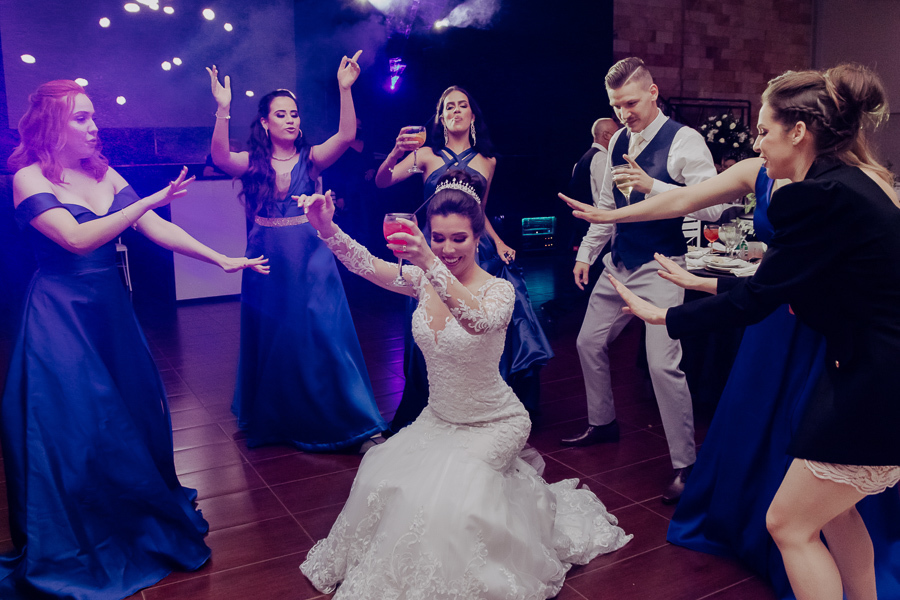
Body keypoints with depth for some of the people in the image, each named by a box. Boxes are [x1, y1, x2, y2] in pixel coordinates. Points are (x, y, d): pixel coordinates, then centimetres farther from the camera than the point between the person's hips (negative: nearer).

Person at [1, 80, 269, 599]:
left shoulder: (105, 174, 6)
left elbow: (156, 229, 0)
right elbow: (77, 238, -23)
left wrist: (221, 258, -7)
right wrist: (151, 201, -26)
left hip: (111, 310, 6)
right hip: (60, 316, -5)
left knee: (134, 411, 11)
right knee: (74, 424, 0)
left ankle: (143, 520, 33)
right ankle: (75, 550, 20)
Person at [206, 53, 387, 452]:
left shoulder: (310, 158, 2)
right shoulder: (252, 162, 2)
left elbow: (346, 137, -14)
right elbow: (220, 157, -19)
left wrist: (345, 89, -24)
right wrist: (223, 110, -30)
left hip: (310, 258, -1)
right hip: (266, 258, 1)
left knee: (322, 336, -2)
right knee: (269, 340, 11)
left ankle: (356, 425, 6)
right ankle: (271, 421, 30)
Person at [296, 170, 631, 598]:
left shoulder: (498, 290, -21)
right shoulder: (423, 279, -6)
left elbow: (478, 321, -45)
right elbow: (365, 265, -21)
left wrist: (432, 264, -59)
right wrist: (326, 227, -39)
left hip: (494, 423, -5)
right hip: (438, 418, 5)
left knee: (446, 493, -23)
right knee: (383, 478, -10)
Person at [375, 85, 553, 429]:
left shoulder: (487, 161, 12)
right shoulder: (428, 155, 2)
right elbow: (382, 182, -9)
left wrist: (498, 242, 7)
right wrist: (396, 153, -28)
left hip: (479, 252, 3)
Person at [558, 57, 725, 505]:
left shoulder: (684, 140, -12)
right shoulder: (618, 141, 9)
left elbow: (712, 207, -21)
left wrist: (652, 186, -27)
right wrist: (586, 252, 19)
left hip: (660, 268, -7)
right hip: (618, 264, 8)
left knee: (663, 364, -13)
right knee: (589, 342, 15)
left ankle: (684, 464, 3)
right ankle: (602, 423, 38)